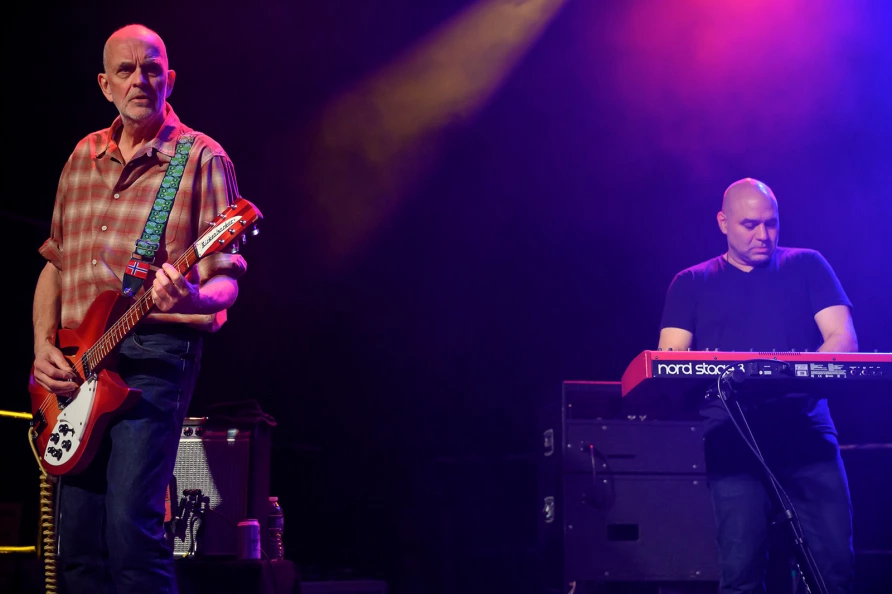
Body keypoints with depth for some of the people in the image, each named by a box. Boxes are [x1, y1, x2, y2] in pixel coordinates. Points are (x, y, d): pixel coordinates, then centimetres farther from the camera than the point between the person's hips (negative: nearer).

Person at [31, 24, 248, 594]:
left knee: (131, 522, -17)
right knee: (78, 539, 7)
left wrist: (195, 299, -27)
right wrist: (43, 346, 6)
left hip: (156, 350, -6)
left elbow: (226, 278, -4)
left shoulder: (201, 159, 0)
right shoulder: (84, 157, 17)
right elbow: (55, 261, 20)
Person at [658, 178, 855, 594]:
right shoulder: (691, 283, 15)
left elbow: (843, 339, 3)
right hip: (734, 439, 0)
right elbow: (671, 357, 4)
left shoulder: (807, 266, 14)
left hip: (806, 431, 1)